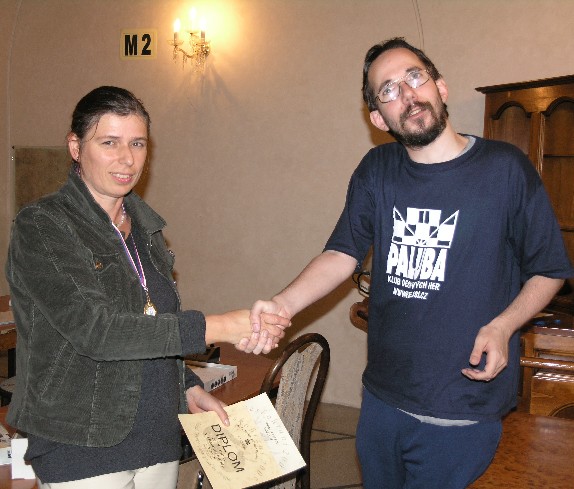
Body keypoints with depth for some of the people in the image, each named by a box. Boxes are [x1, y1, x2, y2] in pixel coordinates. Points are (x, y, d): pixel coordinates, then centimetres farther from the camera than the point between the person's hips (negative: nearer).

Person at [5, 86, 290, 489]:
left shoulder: (145, 226, 8)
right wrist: (218, 327, -23)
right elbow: (95, 330, -22)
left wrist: (189, 388, 5)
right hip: (81, 450, -5)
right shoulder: (40, 227, -12)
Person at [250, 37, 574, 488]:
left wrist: (502, 326, -17)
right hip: (382, 400, 5)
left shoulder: (505, 168, -9)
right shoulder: (377, 171, 4)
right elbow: (343, 254, -1)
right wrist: (284, 304, -19)